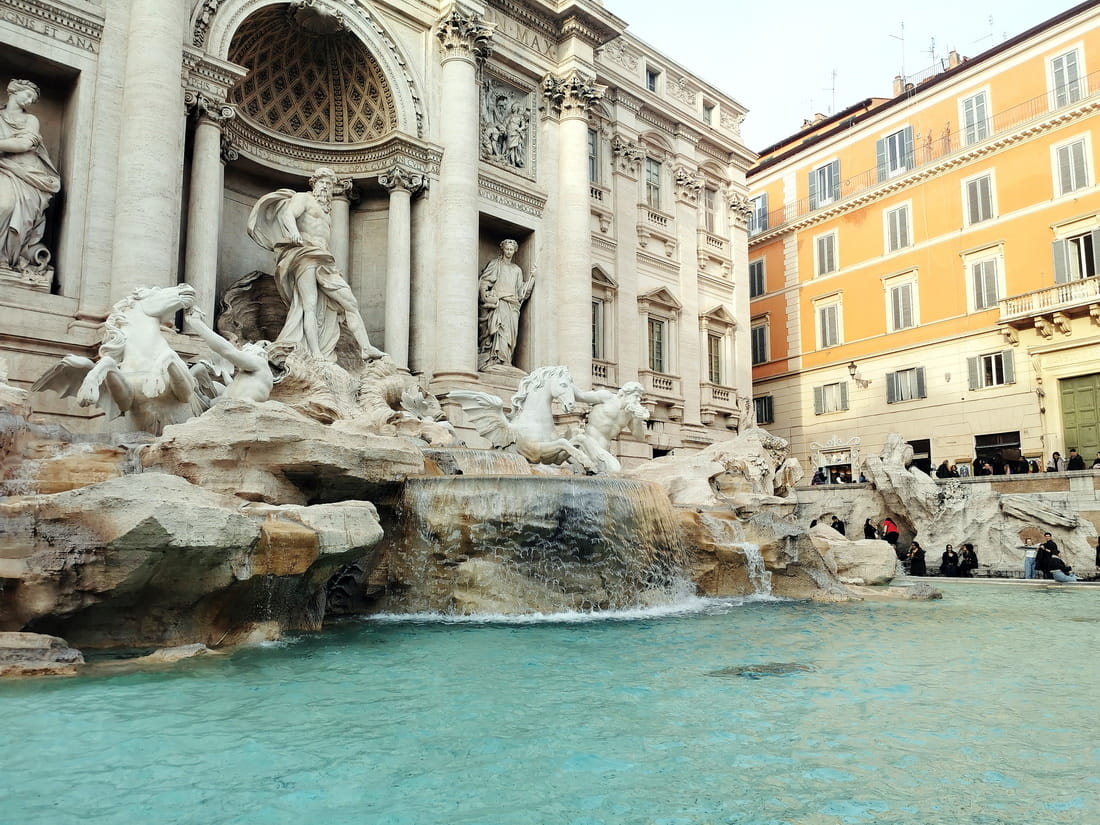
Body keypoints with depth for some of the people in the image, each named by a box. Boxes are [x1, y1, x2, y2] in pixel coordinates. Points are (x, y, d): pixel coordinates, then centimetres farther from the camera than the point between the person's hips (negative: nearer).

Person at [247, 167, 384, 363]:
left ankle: (366, 348, -11)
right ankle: (315, 354, -31)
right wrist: (293, 230, -33)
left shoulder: (327, 211, 32)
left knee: (350, 302, -5)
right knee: (310, 304, -20)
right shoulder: (303, 198, 9)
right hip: (305, 256, -8)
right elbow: (288, 213, -11)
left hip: (324, 261, 8)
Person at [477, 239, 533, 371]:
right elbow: (484, 281, 2)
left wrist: (531, 277, 9)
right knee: (501, 329, -20)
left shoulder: (517, 269, 24)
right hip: (498, 303, -5)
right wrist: (487, 297, -11)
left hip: (512, 304, 5)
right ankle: (497, 360, -26)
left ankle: (505, 361, -7)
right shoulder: (495, 264, 11)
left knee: (510, 333, -5)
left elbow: (520, 289, 19)